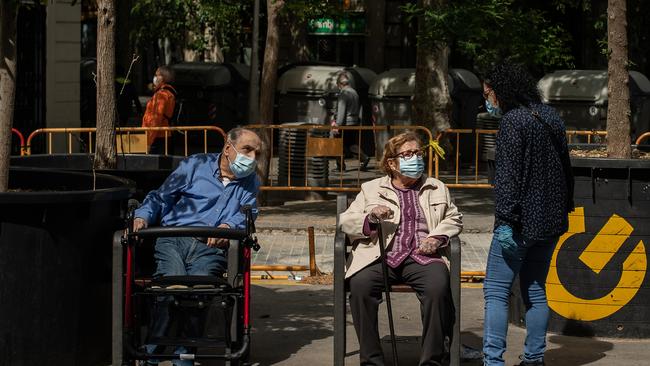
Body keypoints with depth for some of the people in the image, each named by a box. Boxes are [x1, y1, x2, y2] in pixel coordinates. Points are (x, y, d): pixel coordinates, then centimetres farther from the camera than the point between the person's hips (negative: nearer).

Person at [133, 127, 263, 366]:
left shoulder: (251, 184, 24)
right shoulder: (196, 165, 17)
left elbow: (246, 214, 5)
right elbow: (161, 197, 17)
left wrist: (228, 226, -18)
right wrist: (142, 216, -3)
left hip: (210, 248, 1)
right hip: (172, 240, -1)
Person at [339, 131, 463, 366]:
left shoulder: (437, 189, 26)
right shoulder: (371, 189, 20)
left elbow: (453, 219, 19)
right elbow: (345, 221, 13)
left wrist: (437, 237, -1)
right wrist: (370, 218, -8)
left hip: (421, 257, 0)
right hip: (381, 256, 0)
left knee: (438, 286, -34)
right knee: (360, 285, -33)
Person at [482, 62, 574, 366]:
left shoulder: (512, 121, -13)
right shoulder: (550, 117, 13)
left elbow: (508, 174, -19)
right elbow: (565, 167, 19)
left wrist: (505, 220, -21)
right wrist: (564, 206, 24)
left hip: (522, 221, -8)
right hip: (551, 220, 8)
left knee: (496, 291, -6)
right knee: (535, 290, 15)